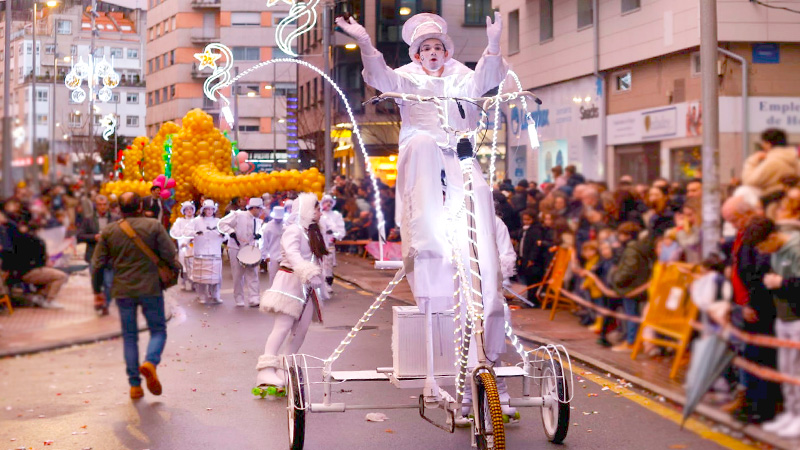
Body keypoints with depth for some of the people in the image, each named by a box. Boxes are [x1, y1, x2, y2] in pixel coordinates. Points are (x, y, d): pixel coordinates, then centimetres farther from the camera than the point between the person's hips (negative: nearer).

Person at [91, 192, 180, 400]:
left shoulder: (108, 232, 2)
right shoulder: (153, 226, -5)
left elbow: (98, 264, 3)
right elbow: (171, 256, -8)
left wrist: (97, 290, 13)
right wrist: (177, 268, 13)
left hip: (123, 290, 2)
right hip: (150, 289, -2)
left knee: (129, 336, 11)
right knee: (158, 330, 10)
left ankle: (134, 384, 9)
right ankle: (150, 362, -20)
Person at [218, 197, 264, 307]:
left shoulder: (258, 221, 9)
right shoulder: (238, 215, -9)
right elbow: (222, 224, -10)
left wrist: (258, 235, -2)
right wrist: (231, 232, -24)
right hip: (236, 249, -5)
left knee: (252, 274, -4)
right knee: (238, 275, 2)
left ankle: (253, 299, -7)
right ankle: (239, 300, 12)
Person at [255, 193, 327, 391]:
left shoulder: (312, 233, 20)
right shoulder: (293, 230, -10)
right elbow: (292, 253, -29)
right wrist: (305, 270, -45)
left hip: (306, 287, 9)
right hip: (290, 281, -9)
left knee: (301, 330, 3)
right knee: (282, 326, -17)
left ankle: (286, 371, 11)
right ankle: (266, 370, -22)